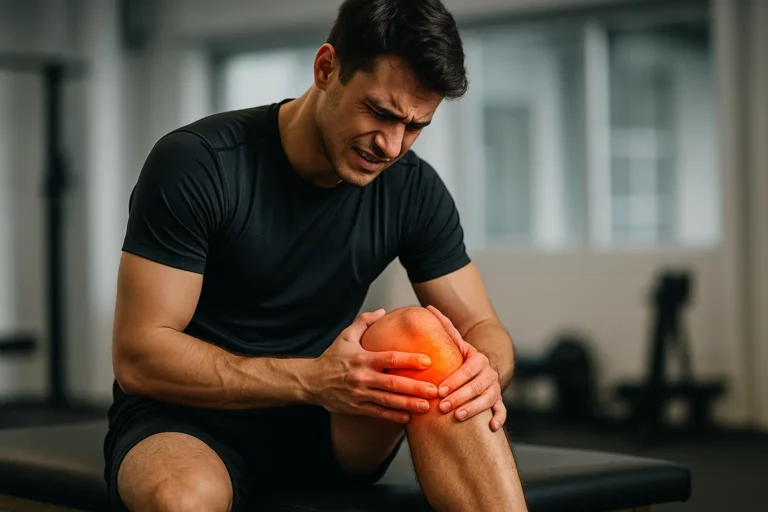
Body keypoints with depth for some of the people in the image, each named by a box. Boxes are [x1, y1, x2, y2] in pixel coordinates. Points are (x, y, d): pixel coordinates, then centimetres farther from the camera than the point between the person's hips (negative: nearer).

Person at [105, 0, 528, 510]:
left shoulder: (413, 189, -2)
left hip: (327, 430, 4)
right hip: (189, 420, -4)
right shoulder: (196, 164, -16)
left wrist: (484, 370, -25)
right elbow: (138, 357, -19)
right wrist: (312, 380, -31)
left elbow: (484, 329, 2)